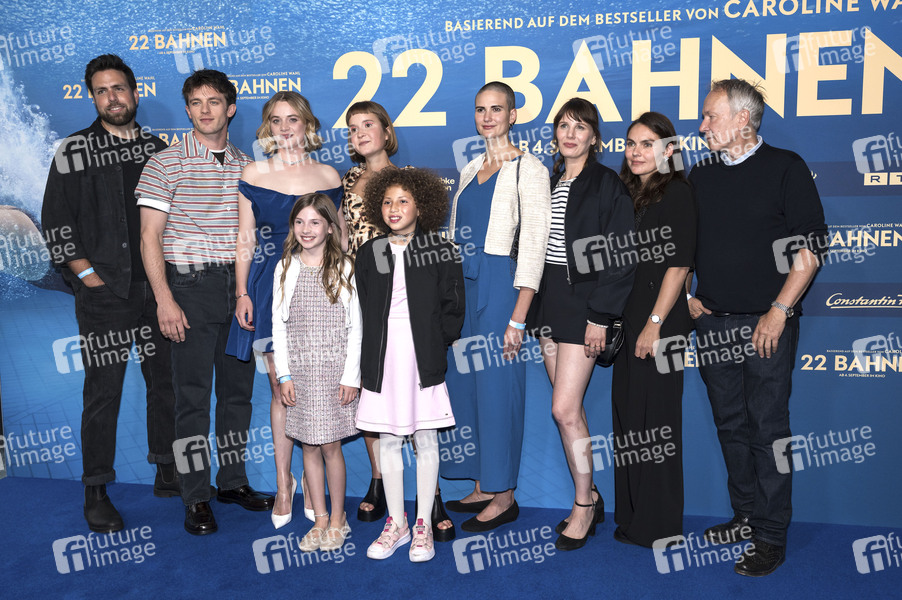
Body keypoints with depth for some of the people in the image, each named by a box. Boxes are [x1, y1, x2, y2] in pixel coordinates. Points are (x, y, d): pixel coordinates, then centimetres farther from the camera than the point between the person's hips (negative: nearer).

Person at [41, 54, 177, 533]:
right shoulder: (75, 151, 2)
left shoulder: (157, 149, 12)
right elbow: (55, 223, -1)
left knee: (166, 381, 10)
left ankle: (167, 472, 24)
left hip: (158, 288, 4)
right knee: (104, 391, -2)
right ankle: (96, 492, 9)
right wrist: (87, 274, -8)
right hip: (104, 292, -4)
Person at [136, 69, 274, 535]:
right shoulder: (165, 165, -1)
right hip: (191, 287, -4)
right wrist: (165, 300, -15)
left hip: (240, 288, 5)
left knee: (238, 387, 10)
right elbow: (150, 238, -6)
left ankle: (233, 480, 25)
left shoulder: (246, 166, 12)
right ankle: (196, 498, 8)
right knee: (193, 393, -1)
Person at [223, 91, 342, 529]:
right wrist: (242, 292, -1)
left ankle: (312, 479, 19)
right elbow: (245, 239, 7)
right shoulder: (254, 174, 8)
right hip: (271, 286, 0)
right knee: (281, 390, 2)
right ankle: (283, 485, 17)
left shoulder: (328, 176, 8)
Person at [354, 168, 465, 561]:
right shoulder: (369, 254, 8)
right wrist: (369, 357, 4)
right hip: (383, 360, 3)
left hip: (423, 360, -2)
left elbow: (453, 308, 2)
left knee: (426, 440, 5)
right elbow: (362, 311, 10)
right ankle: (396, 524, 22)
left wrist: (436, 347, -4)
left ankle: (423, 526, 17)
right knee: (388, 441, 8)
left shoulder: (440, 252, 0)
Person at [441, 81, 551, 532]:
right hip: (461, 285, 8)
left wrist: (517, 318, -17)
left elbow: (534, 245, -12)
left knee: (497, 389, -2)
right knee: (464, 384, 10)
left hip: (498, 285, -7)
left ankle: (504, 496, 12)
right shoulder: (471, 169, 16)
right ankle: (482, 488, 23)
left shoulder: (527, 169, -6)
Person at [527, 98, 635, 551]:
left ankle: (583, 504, 10)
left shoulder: (607, 184, -6)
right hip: (549, 299, 7)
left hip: (584, 301, -7)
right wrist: (535, 306, 11)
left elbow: (619, 257, -11)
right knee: (570, 409, 11)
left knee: (564, 409, -9)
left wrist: (599, 316, -17)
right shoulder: (548, 183, 14)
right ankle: (590, 498, 25)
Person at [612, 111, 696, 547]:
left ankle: (661, 525, 12)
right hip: (627, 317, 8)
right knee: (627, 412, 11)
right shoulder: (628, 193, 15)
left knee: (655, 416, -2)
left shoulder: (676, 193, -8)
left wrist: (655, 323, -17)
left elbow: (678, 264, -14)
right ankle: (632, 517, 23)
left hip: (661, 319, -8)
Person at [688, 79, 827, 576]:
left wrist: (779, 311, -13)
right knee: (731, 425, 12)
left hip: (767, 324, -5)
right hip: (713, 323, 5)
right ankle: (745, 516, 26)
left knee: (768, 428, -2)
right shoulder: (700, 175, 12)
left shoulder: (785, 168, -3)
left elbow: (812, 246, -8)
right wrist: (687, 297, 9)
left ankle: (771, 537, 8)